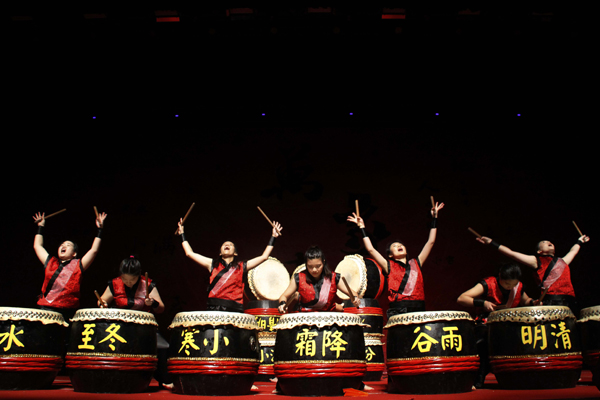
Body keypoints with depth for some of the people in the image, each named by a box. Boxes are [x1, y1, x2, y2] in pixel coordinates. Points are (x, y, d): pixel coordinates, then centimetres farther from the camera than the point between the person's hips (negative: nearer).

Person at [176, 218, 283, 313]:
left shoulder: (241, 267, 17)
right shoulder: (213, 264, 20)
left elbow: (264, 257, 16)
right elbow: (190, 253, 21)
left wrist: (273, 237, 17)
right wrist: (182, 234, 25)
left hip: (234, 310, 0)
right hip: (213, 308, 1)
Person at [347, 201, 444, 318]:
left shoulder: (416, 263, 20)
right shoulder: (389, 266, 14)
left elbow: (430, 242, 21)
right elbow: (370, 249, 7)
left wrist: (434, 217, 22)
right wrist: (362, 227, 10)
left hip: (418, 309, 2)